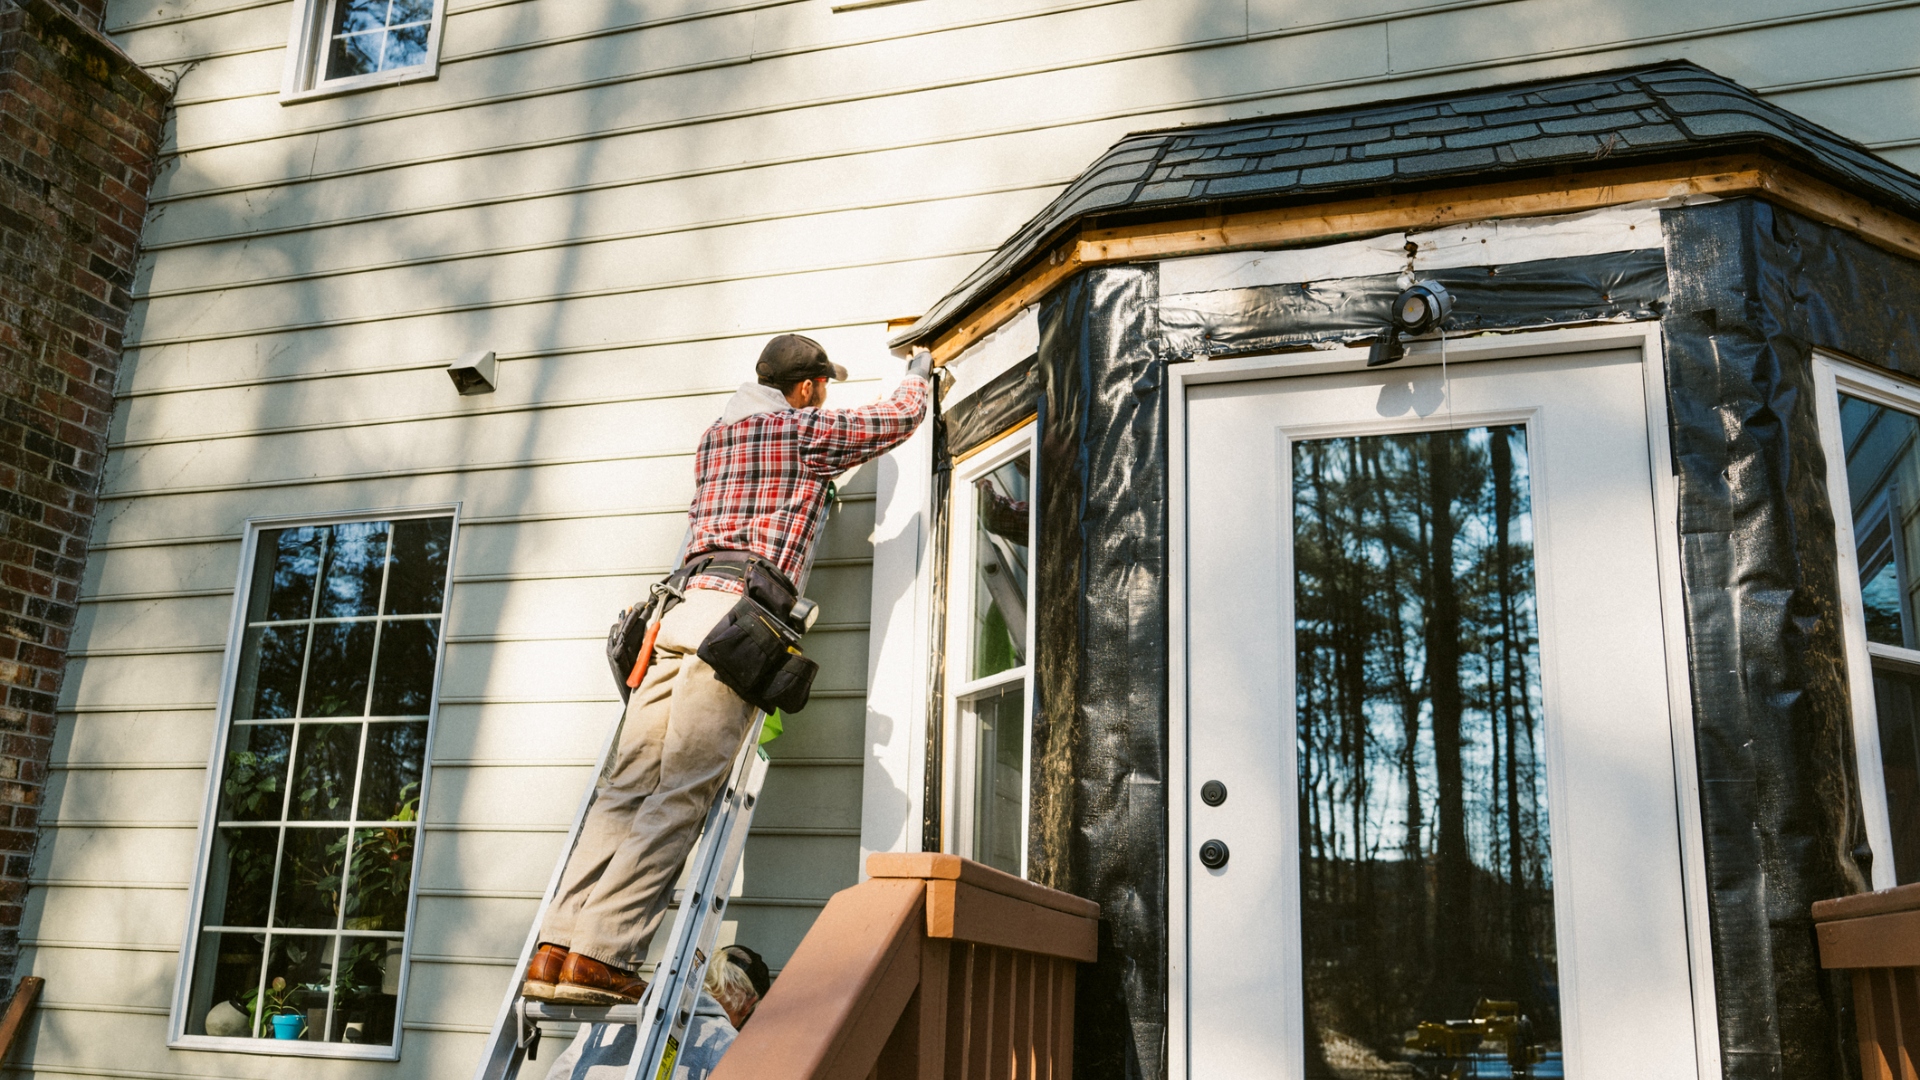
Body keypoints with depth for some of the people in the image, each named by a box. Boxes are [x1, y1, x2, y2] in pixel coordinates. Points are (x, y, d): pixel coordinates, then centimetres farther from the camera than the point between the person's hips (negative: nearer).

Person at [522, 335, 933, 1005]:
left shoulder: (713, 436, 28)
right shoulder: (806, 429, 9)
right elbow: (901, 417, 22)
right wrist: (919, 372, 42)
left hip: (686, 606, 7)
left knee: (627, 786, -1)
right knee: (680, 795, -12)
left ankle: (558, 947, -7)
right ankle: (600, 954, -18)